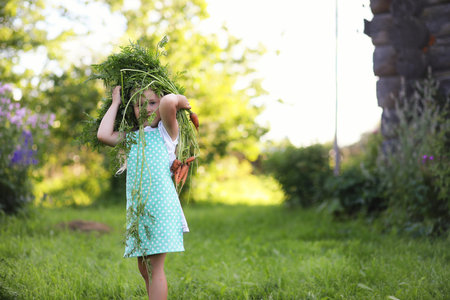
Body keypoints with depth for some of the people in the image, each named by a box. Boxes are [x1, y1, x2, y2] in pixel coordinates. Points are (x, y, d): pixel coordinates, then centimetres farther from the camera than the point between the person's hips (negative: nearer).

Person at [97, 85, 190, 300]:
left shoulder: (166, 132, 4)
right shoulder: (131, 138, 19)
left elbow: (168, 102, -17)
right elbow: (103, 135, 3)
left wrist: (182, 101, 5)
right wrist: (115, 103, 14)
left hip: (161, 207, -6)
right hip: (137, 210, 6)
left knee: (155, 267, -8)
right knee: (143, 268, 10)